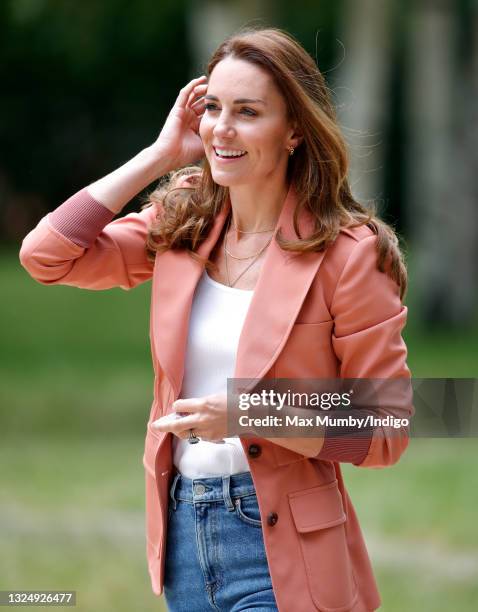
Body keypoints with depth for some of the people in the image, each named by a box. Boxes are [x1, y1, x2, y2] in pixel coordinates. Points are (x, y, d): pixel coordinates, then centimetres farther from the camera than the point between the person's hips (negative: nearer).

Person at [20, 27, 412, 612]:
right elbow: (46, 254, -7)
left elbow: (384, 435, -10)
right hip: (182, 526, 5)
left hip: (279, 548, -5)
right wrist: (159, 155, -5)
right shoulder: (181, 223, 4)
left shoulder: (349, 253, -12)